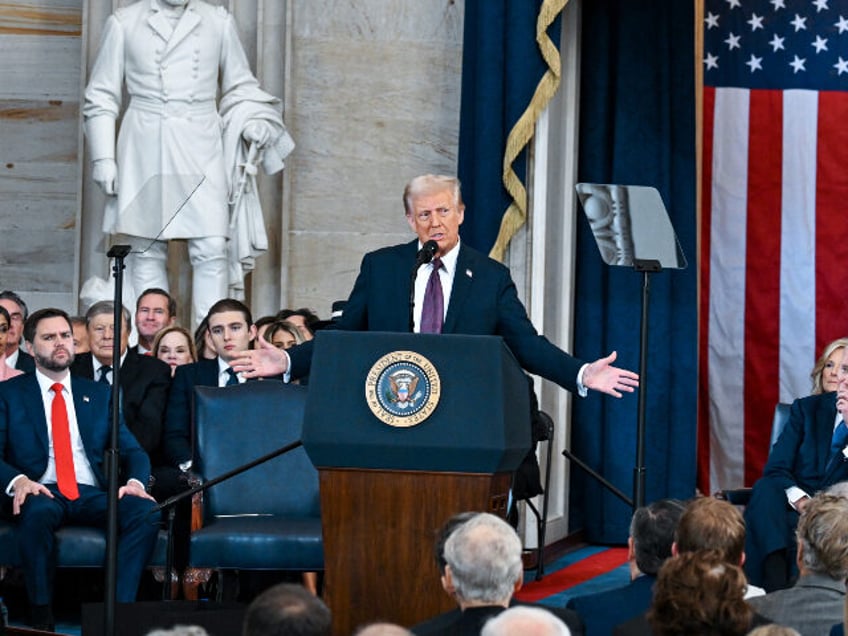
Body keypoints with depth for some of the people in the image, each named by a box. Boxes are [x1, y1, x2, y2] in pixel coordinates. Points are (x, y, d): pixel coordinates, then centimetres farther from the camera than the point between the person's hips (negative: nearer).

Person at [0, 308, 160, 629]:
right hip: (42, 493, -3)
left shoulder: (99, 394, 19)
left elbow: (133, 451, 14)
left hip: (92, 494, 3)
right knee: (37, 512, -40)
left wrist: (135, 481, -10)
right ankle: (41, 618, -28)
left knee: (146, 512, -28)